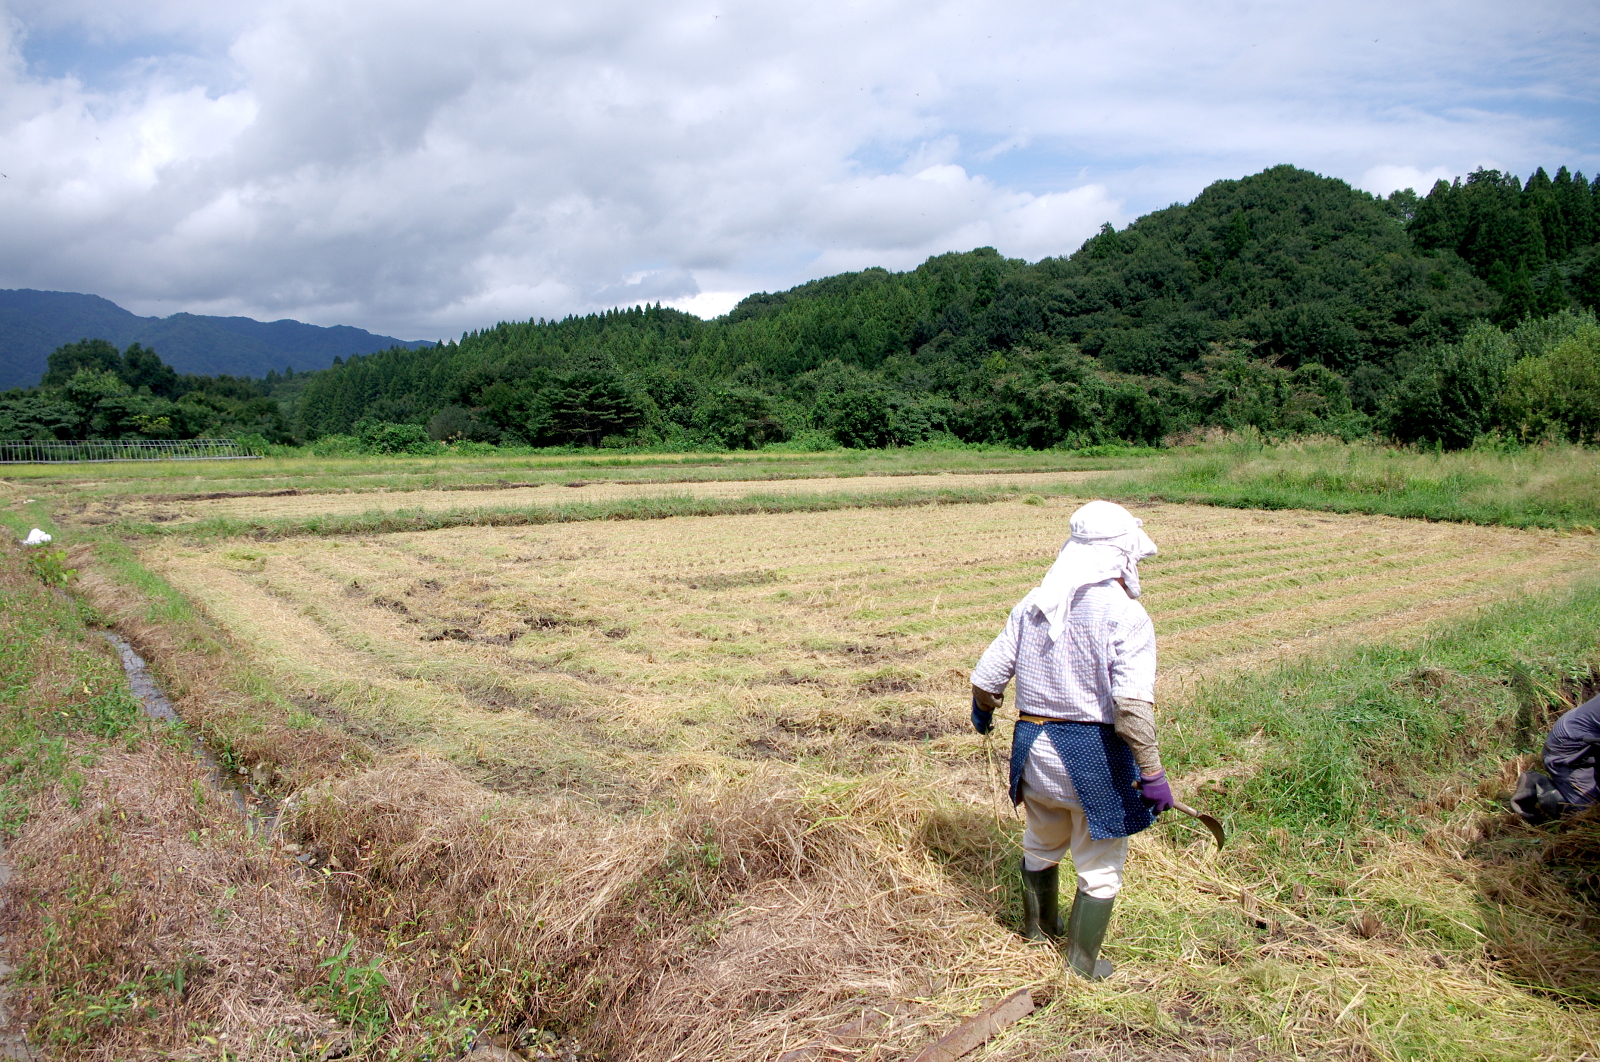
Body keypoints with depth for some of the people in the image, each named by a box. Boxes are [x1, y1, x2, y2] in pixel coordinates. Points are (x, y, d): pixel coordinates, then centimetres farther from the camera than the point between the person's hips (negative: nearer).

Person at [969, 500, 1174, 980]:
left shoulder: (1032, 605, 1)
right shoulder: (1126, 615, -15)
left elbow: (986, 677, 5)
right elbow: (1133, 702, -27)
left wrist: (983, 713, 25)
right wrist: (1151, 772, -21)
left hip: (1034, 746, 6)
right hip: (1094, 755, -5)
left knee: (1042, 846, 29)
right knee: (1100, 868, 16)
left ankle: (1039, 927, 51)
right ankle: (1082, 966, 29)